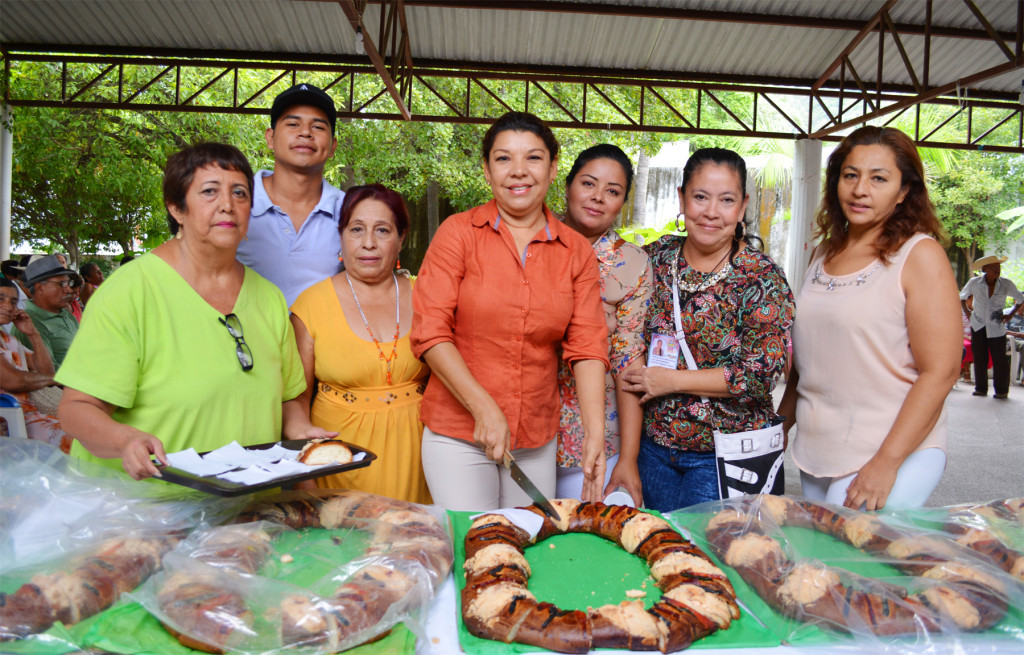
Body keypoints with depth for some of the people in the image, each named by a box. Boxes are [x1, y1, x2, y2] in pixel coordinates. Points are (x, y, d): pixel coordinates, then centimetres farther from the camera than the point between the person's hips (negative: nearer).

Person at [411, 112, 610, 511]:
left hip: (538, 439, 3)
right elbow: (429, 333, -8)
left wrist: (595, 433, -13)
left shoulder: (576, 251, 4)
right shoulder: (459, 233, -4)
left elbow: (587, 347, -1)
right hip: (458, 433, -2)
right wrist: (484, 409, -16)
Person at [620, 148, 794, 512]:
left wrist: (672, 380, -15)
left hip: (726, 454, -4)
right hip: (654, 444, 4)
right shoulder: (657, 257, 1)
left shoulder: (762, 278, -11)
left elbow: (761, 375, -16)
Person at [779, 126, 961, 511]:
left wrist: (887, 462, -18)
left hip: (892, 453, -6)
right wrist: (781, 424, 15)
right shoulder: (824, 254, 9)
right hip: (814, 451, 6)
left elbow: (940, 372, -13)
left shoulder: (919, 255, -8)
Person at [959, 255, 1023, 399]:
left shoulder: (1006, 284, -7)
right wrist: (967, 312, 3)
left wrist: (1010, 314, -3)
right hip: (978, 325, 1)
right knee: (979, 358, 4)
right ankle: (981, 388, 15)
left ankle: (1002, 391, 9)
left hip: (996, 328, -1)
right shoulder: (974, 283, -6)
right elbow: (962, 297, 14)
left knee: (999, 359, -3)